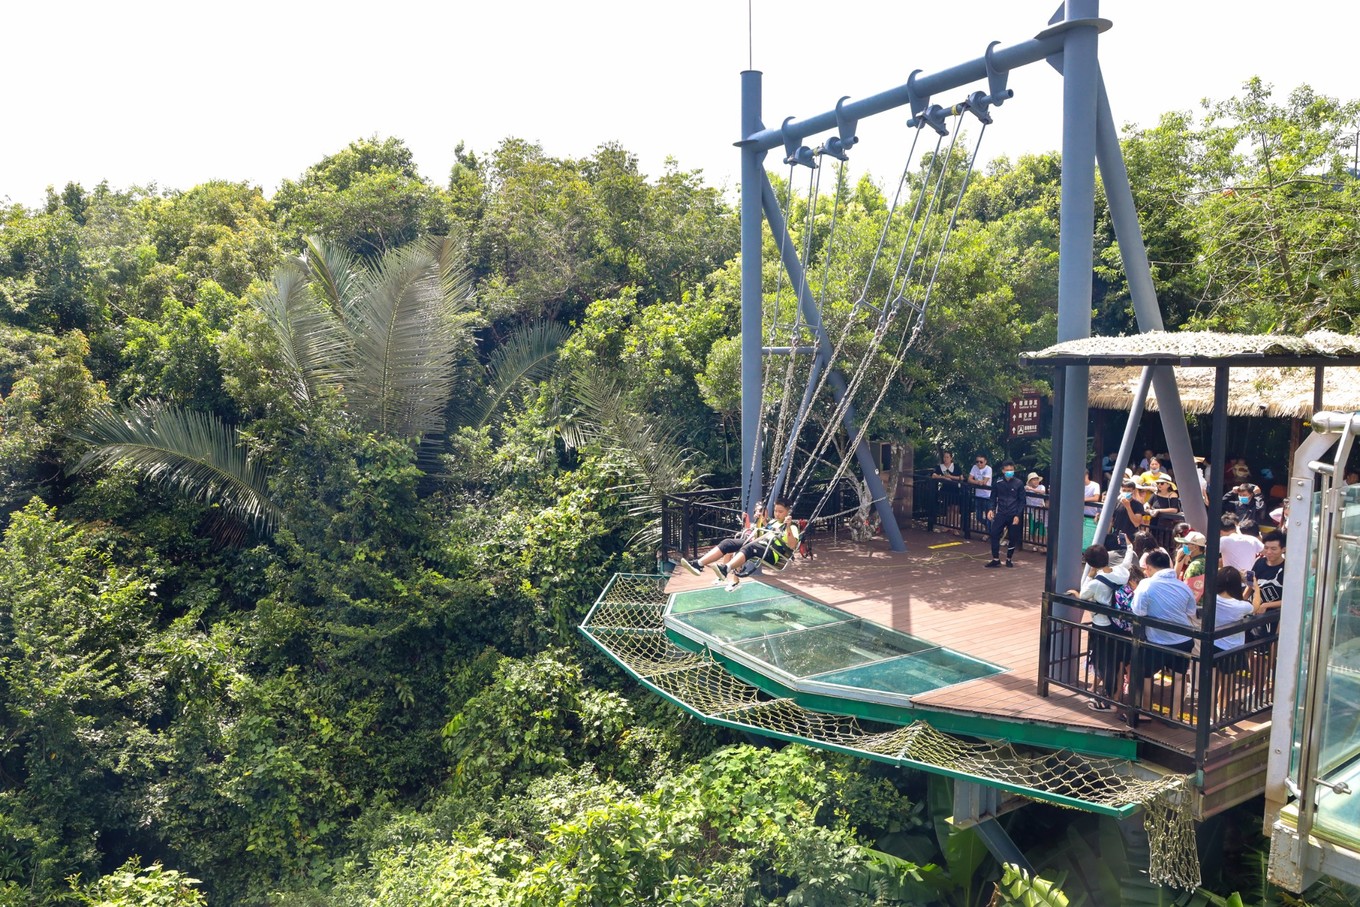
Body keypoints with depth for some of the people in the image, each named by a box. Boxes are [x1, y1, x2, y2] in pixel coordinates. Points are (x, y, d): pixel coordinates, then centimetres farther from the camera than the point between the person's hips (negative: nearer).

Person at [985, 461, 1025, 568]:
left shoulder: (1019, 484, -3)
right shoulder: (998, 483, 1)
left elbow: (1022, 501, 0)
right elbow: (993, 498, 11)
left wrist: (1018, 515, -8)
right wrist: (991, 509, -5)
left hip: (1014, 515, -1)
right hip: (1001, 514, 1)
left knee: (1013, 538, 4)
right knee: (994, 534, -9)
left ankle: (1009, 559, 22)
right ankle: (996, 560, 0)